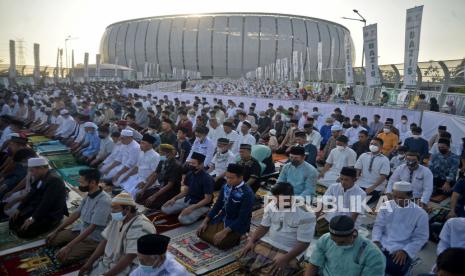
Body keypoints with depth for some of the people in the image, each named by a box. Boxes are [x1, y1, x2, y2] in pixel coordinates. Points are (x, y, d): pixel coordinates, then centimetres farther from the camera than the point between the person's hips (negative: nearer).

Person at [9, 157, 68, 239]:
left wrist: (33, 218, -27)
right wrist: (19, 209, 5)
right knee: (13, 221, 4)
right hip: (37, 209, 9)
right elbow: (30, 195, 11)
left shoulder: (54, 180, -24)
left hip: (50, 216, -9)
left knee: (23, 231, -19)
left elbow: (46, 203, -27)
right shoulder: (40, 178, 5)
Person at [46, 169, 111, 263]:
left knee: (63, 257, -20)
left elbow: (91, 228, -28)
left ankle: (89, 251, 2)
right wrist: (56, 231, 10)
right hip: (80, 230, 8)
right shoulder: (89, 195, -1)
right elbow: (76, 214, 10)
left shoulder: (103, 201, -29)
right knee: (51, 240, 5)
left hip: (94, 239, -8)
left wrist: (68, 247, -27)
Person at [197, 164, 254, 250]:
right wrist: (205, 222, -2)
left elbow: (242, 219, -24)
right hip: (222, 218, 7)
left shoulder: (247, 193, -24)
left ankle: (236, 237, 5)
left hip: (238, 224, -7)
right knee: (201, 233, -3)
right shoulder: (225, 187, -3)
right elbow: (217, 205, 7)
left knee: (220, 243, -25)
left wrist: (225, 232, -29)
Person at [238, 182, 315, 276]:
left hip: (289, 251, -5)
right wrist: (251, 241, -7)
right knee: (244, 260, -11)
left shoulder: (305, 215, -20)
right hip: (267, 243, 5)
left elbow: (303, 243, -17)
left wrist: (286, 258, -25)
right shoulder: (272, 205, -4)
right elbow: (264, 226, 7)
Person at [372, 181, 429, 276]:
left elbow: (420, 238, -4)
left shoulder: (420, 214, -5)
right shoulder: (387, 206, 3)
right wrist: (376, 241, -13)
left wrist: (405, 251, -16)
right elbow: (378, 225, 5)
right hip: (381, 245, 3)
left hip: (402, 250, -2)